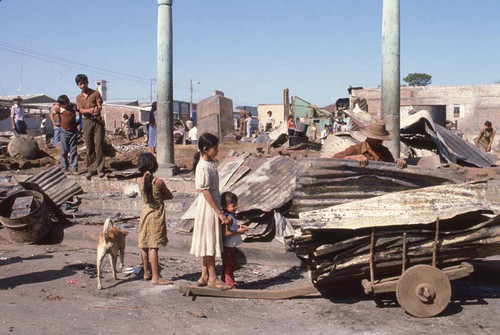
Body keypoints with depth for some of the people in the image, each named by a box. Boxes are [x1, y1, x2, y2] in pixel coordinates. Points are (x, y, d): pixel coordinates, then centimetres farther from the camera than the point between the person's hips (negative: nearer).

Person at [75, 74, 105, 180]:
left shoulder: (95, 93, 7)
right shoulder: (79, 97, 14)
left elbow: (100, 106, -2)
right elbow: (81, 110, -1)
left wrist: (97, 109, -27)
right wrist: (89, 110, -23)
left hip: (98, 121, -2)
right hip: (87, 122, 2)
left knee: (99, 145, -7)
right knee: (89, 147, 3)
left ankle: (100, 168, -4)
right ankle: (91, 169, 10)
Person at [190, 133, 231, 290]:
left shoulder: (210, 163, 10)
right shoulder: (203, 167, -19)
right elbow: (206, 192, -20)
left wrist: (219, 210, 18)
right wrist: (219, 213, -19)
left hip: (213, 205, 9)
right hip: (208, 207, -9)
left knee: (209, 242, 13)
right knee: (210, 241, -1)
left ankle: (204, 277, 21)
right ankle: (212, 278, 9)